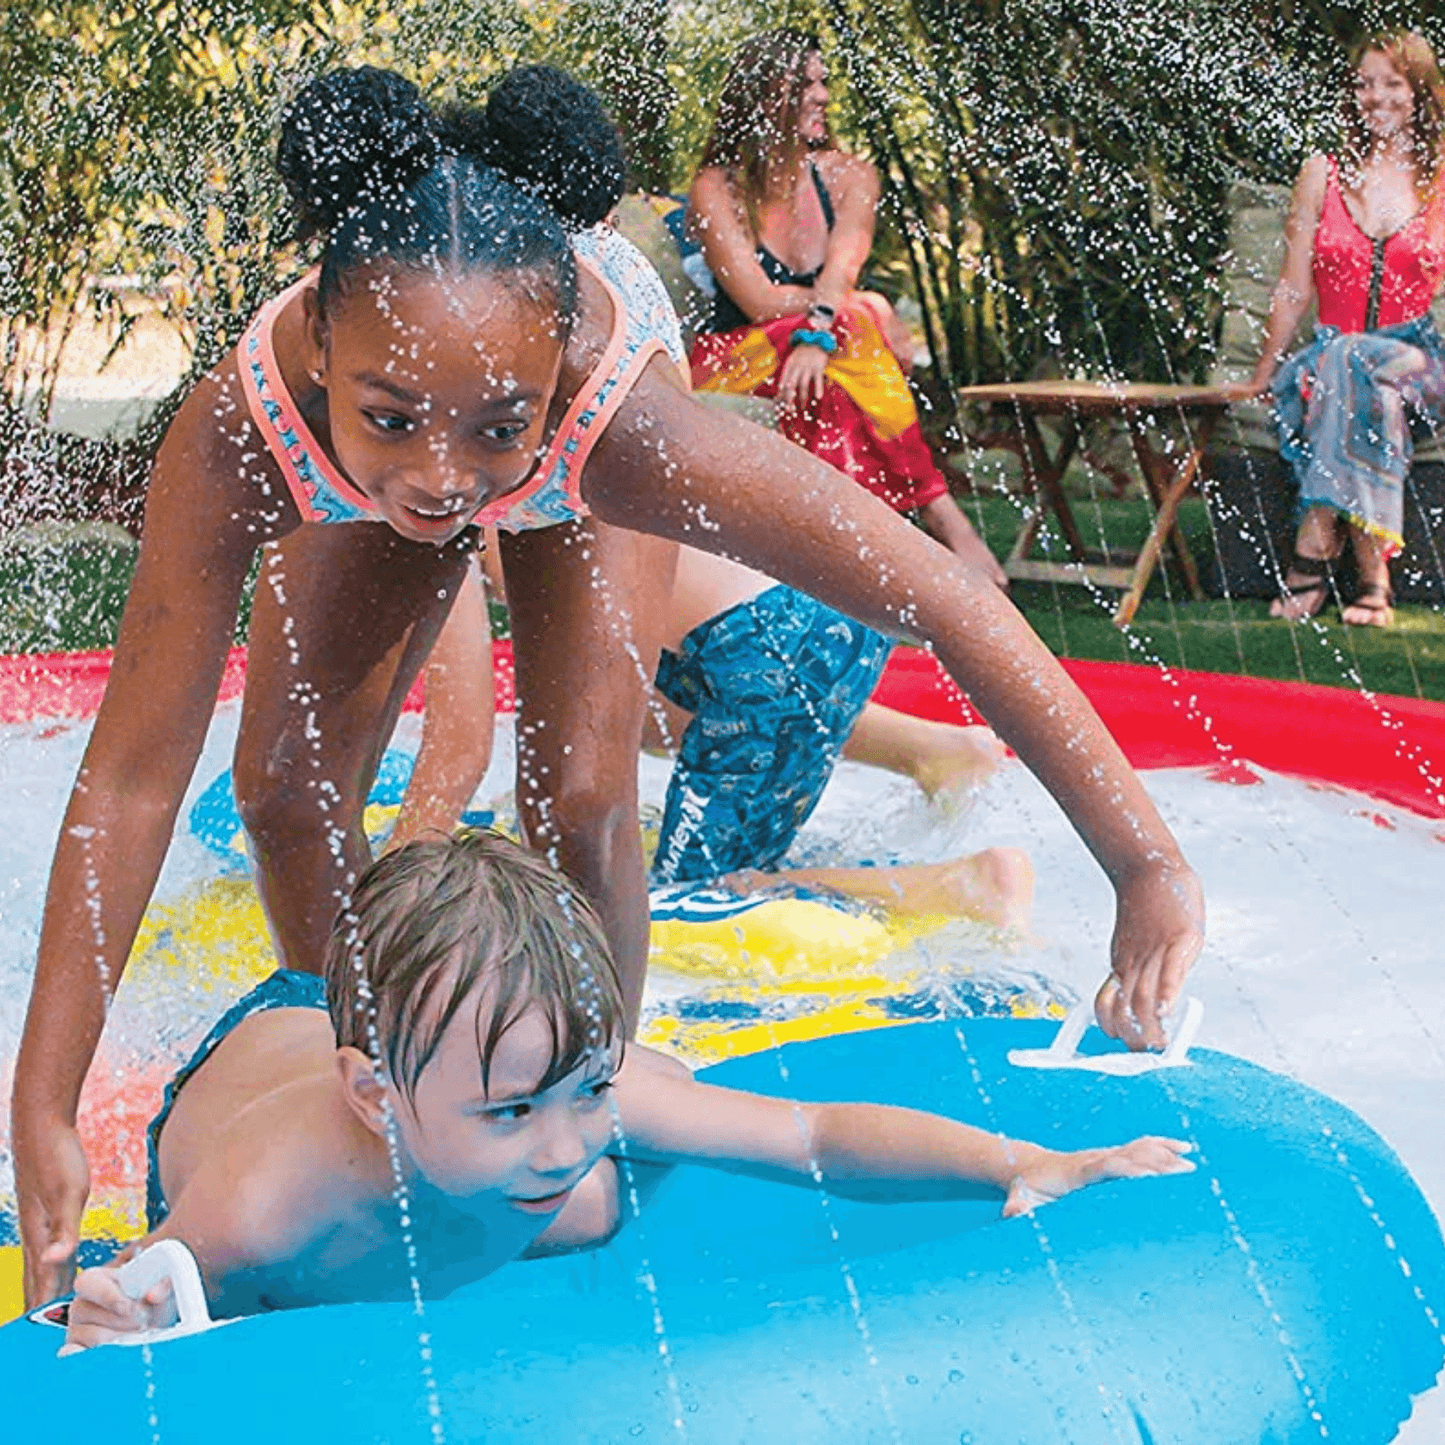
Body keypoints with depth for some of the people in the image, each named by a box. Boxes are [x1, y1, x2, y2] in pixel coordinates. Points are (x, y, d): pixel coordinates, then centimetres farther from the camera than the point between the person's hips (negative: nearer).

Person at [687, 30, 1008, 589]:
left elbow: (841, 269, -14)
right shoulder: (717, 188, -4)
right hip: (739, 368, -3)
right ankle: (936, 511, -35)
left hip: (823, 353, 3)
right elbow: (759, 301, -14)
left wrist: (819, 332, -35)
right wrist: (867, 309, -15)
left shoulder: (847, 176, 5)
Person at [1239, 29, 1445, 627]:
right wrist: (1263, 374, 13)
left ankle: (1313, 553, -39)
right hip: (1332, 354, 1)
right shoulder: (1323, 175, 12)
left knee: (1349, 362, -37)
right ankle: (1372, 574, -41)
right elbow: (1295, 290, 14)